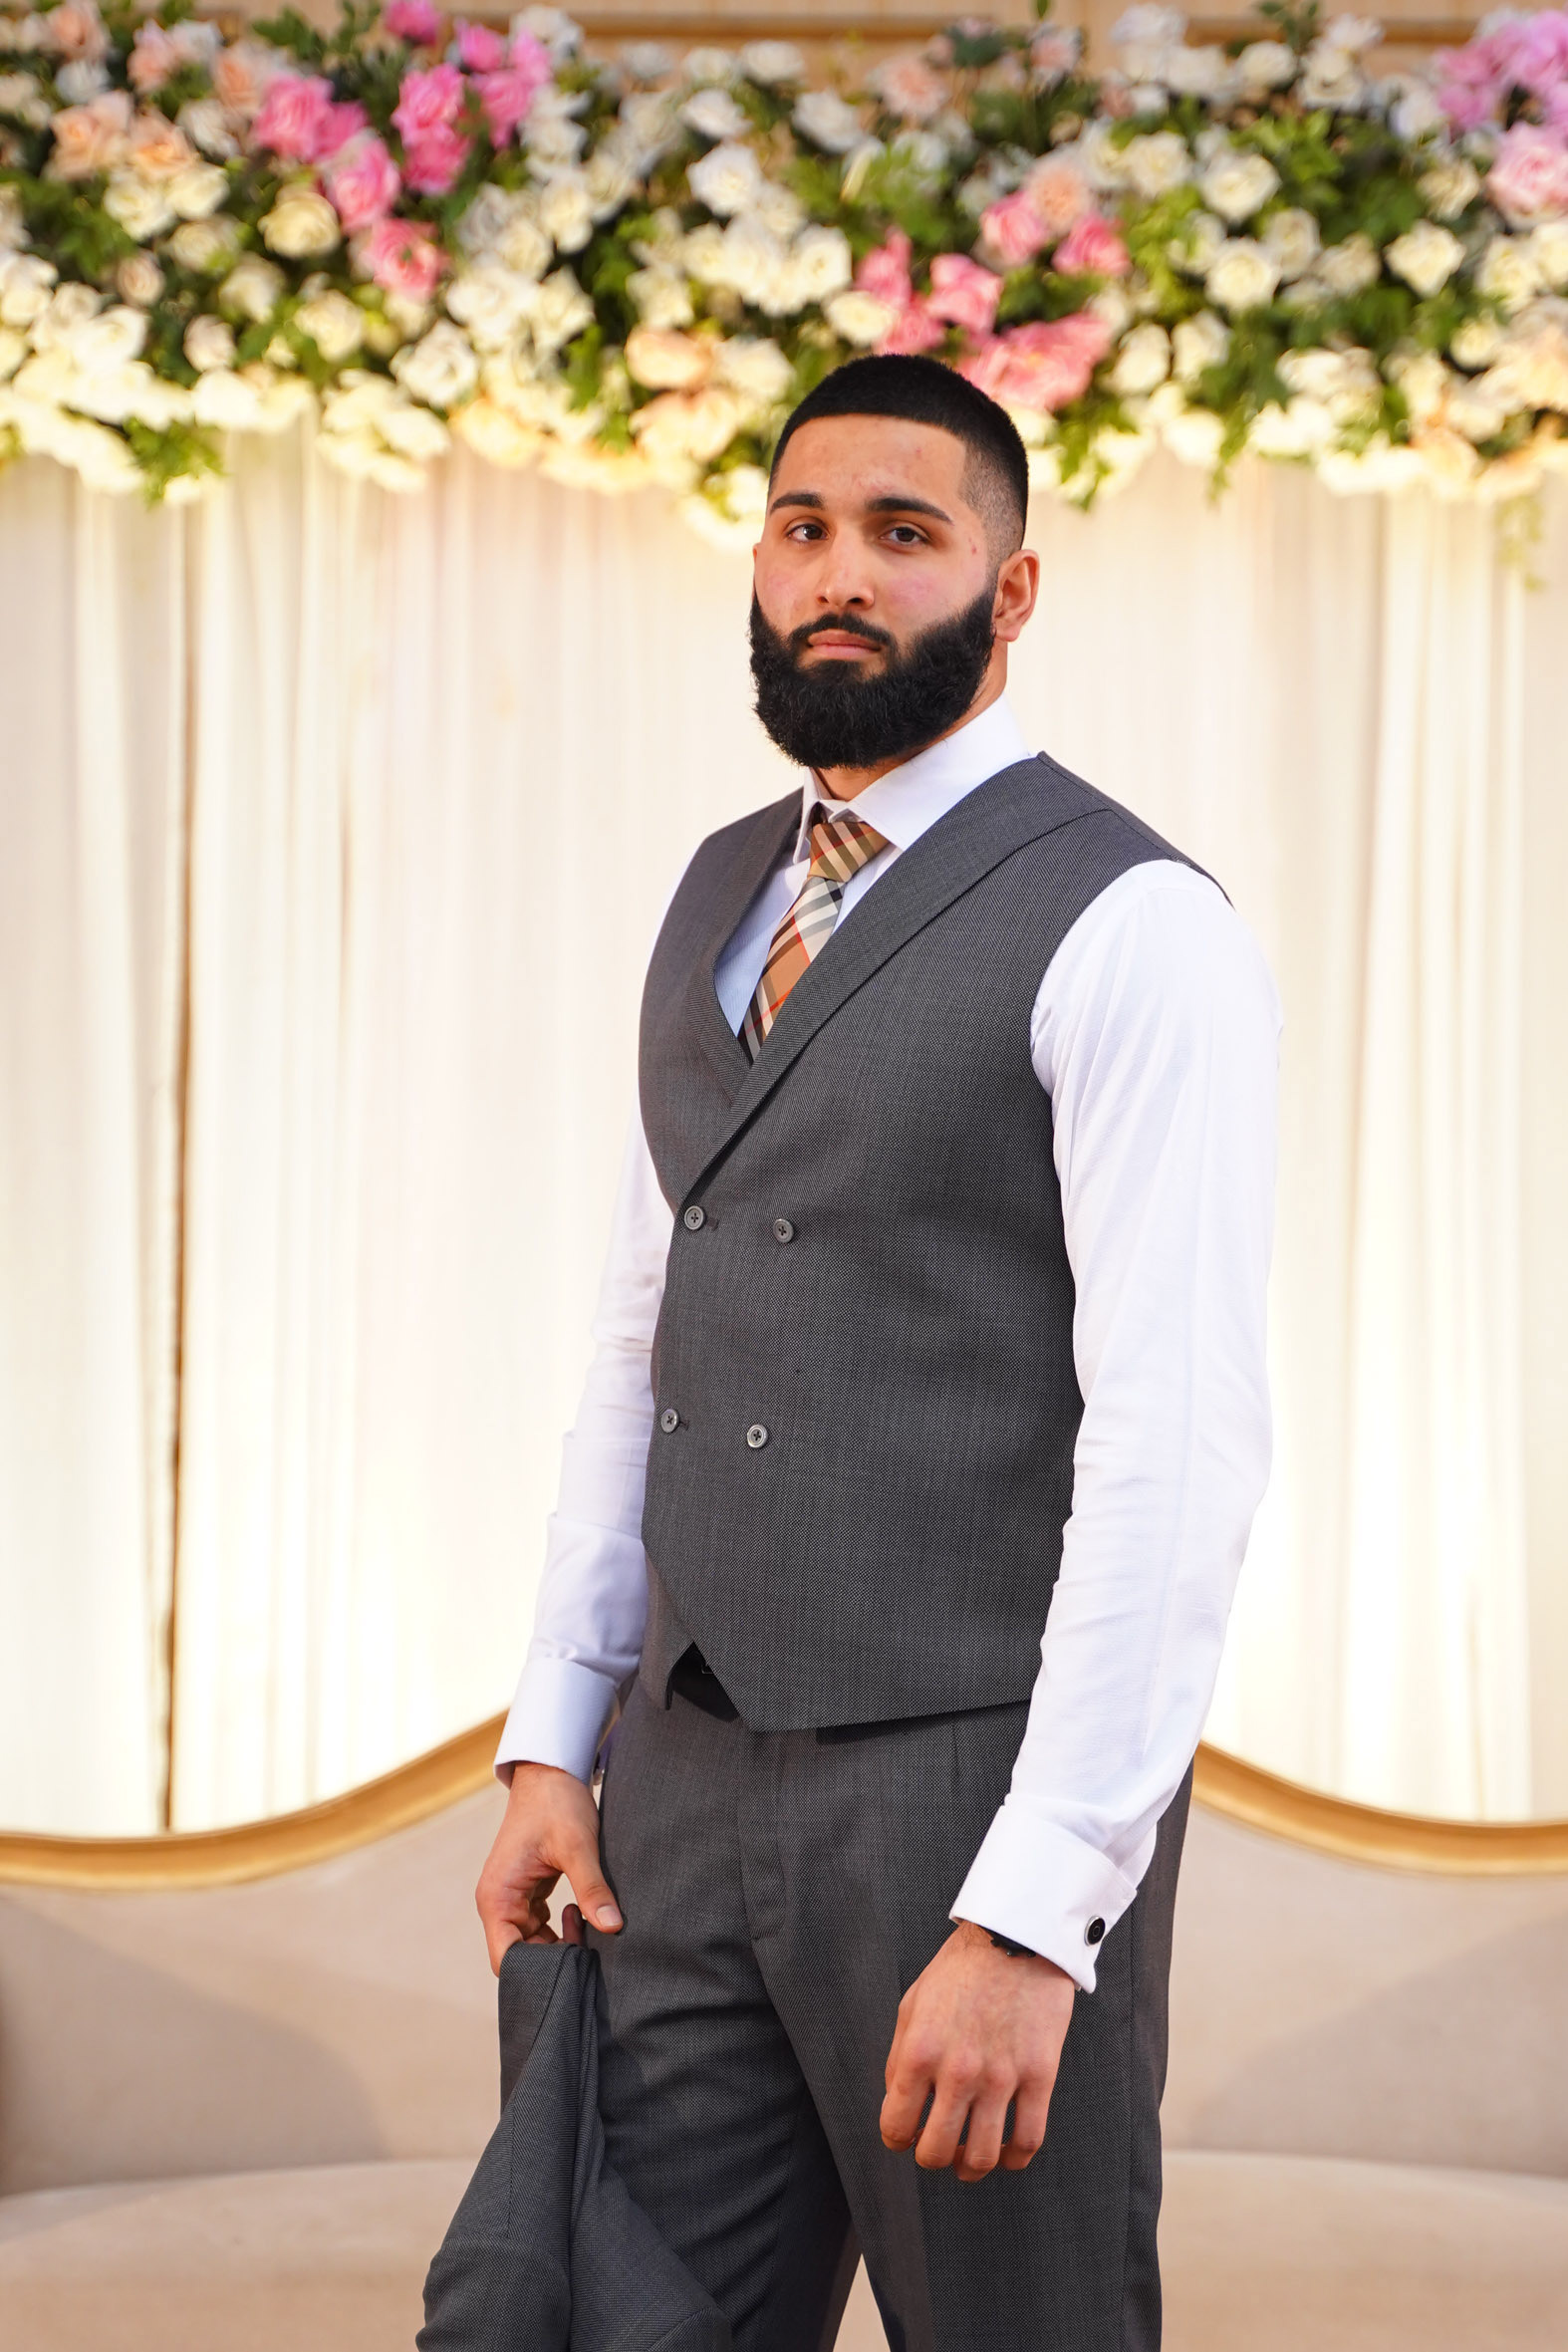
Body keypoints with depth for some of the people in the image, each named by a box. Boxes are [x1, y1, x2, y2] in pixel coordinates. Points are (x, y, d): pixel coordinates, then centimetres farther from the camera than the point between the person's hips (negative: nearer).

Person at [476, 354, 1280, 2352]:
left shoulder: (1128, 929, -10)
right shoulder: (718, 903, 14)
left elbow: (1179, 1442, -17)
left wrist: (1033, 1914, -21)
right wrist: (552, 1742, 10)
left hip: (980, 1792, -6)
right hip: (687, 1792, 6)